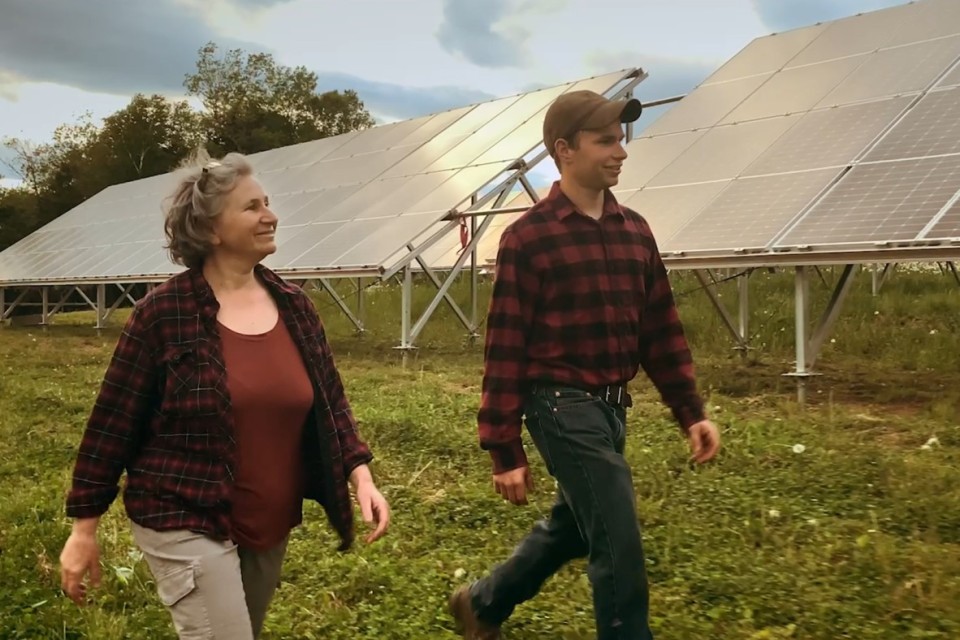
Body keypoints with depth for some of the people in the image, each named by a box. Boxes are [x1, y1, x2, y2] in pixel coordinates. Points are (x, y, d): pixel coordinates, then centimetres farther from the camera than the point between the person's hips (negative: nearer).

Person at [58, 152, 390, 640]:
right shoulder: (164, 312, -12)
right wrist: (85, 528, -5)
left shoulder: (294, 306, 3)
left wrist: (359, 474, -5)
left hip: (271, 525, 6)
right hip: (186, 523, -6)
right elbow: (113, 421, -8)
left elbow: (329, 402, 9)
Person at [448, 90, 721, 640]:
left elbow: (662, 329, 11)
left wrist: (691, 411, 6)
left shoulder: (635, 230, 7)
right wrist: (505, 451, -11)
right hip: (562, 407, -7)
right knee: (620, 550, -5)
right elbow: (506, 348, -11)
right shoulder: (528, 237, -11)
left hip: (612, 406, 7)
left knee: (571, 528, 22)